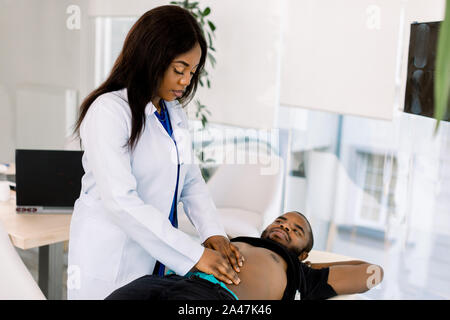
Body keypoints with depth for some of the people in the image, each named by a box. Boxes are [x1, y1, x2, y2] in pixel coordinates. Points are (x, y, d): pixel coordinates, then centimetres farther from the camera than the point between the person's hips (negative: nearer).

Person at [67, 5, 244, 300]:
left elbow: (192, 182, 7)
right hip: (110, 265, -6)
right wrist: (195, 255, -26)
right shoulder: (109, 111, -17)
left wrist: (214, 232, -11)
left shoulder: (175, 115, 8)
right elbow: (121, 201, -25)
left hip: (158, 262, 7)